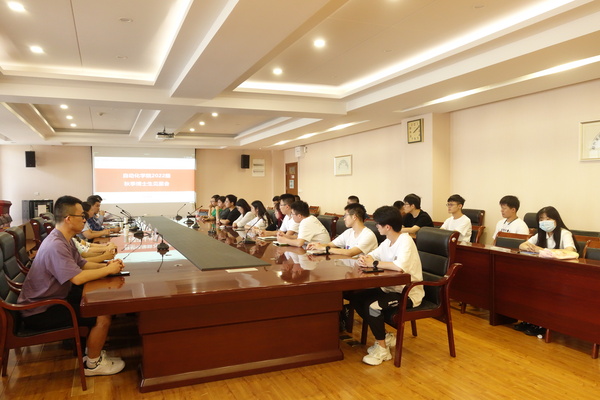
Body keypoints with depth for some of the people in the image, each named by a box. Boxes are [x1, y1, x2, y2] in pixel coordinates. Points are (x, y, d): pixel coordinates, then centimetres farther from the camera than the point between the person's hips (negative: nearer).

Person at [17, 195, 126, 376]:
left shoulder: (64, 239, 4)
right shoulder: (55, 245, -28)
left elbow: (81, 264, 12)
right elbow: (77, 278, -34)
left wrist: (106, 265, -5)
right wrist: (108, 270, -21)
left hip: (54, 298, 10)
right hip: (40, 312, -10)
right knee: (103, 317, -17)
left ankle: (93, 347, 22)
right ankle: (93, 364, 3)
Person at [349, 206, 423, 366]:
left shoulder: (405, 241, -22)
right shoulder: (388, 242, 6)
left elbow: (399, 267, -39)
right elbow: (372, 256, 11)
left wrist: (374, 263, -25)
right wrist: (364, 259, -15)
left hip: (409, 293, -9)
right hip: (391, 288, 9)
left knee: (372, 305, -27)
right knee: (355, 298, 1)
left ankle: (382, 349, -7)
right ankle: (385, 337, 11)